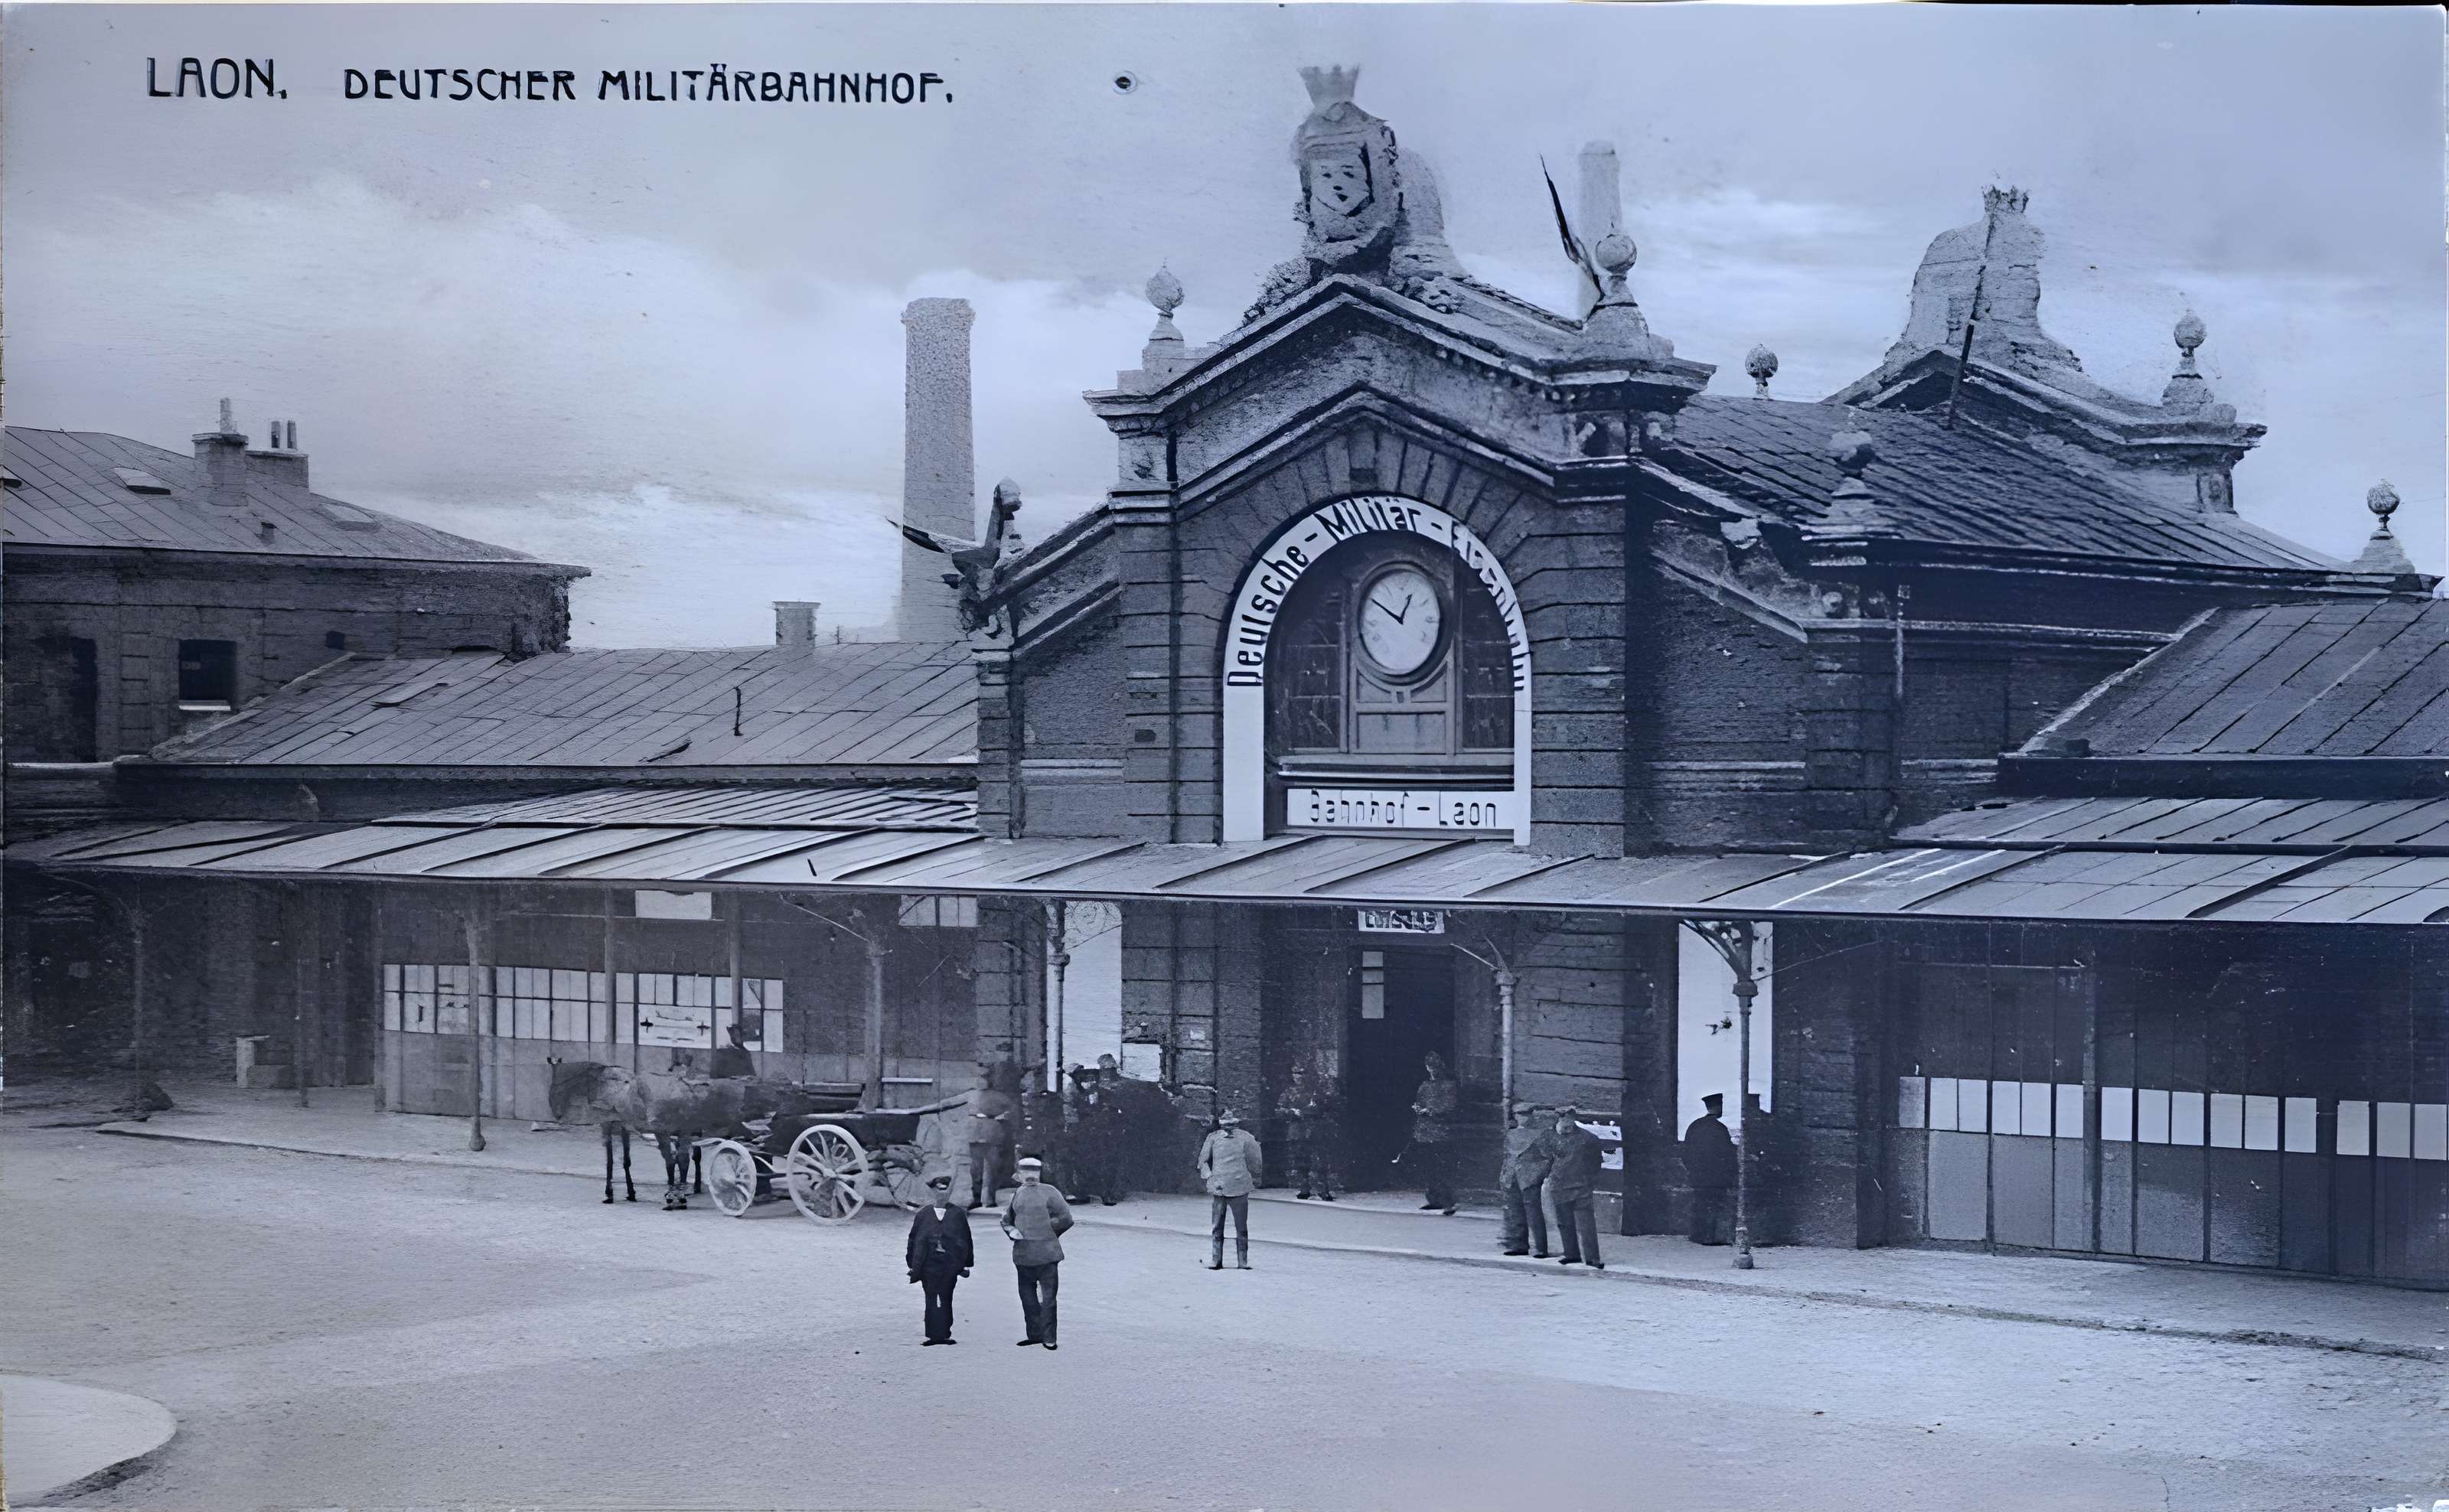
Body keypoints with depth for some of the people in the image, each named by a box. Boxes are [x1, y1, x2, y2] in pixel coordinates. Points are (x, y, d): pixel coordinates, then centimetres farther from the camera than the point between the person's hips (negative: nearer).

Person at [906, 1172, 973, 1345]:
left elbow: (966, 1240, 9)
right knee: (932, 1300, -3)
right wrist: (913, 1264, 7)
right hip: (928, 1264, 1)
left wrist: (966, 1264, 6)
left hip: (950, 1264, 0)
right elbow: (913, 1240, 11)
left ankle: (943, 1334, 4)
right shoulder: (923, 1215, 9)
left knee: (945, 1300, -2)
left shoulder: (958, 1215, 7)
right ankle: (936, 1335, 1)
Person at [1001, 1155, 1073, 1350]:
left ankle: (1049, 1337, 5)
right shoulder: (1017, 1195, 11)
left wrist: (1047, 1233, 0)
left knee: (1048, 1296, 0)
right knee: (1027, 1296, 6)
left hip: (1046, 1253, -3)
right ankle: (1035, 1334, 13)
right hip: (1023, 1254, 3)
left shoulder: (1050, 1193, 3)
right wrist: (1011, 1231, 7)